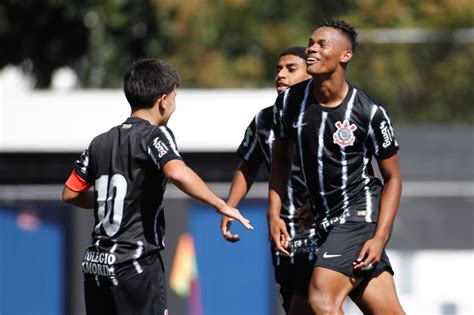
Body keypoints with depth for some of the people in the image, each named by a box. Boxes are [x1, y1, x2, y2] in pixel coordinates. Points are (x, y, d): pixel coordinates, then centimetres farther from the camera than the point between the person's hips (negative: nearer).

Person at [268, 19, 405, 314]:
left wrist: (380, 238, -15)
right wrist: (274, 214, 4)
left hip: (361, 213, -5)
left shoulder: (370, 113, -14)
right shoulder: (290, 101, -1)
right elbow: (281, 157, 14)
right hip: (327, 222, 5)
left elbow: (392, 177, -6)